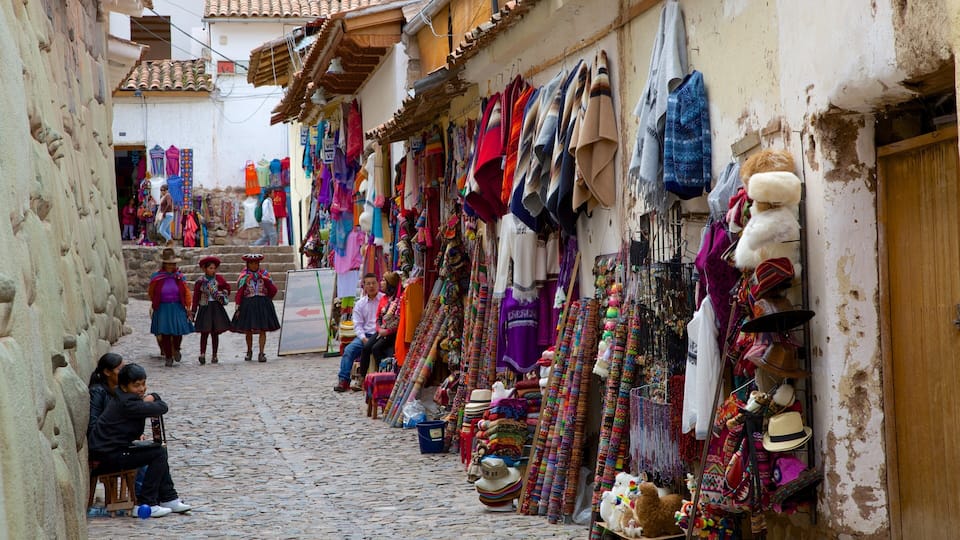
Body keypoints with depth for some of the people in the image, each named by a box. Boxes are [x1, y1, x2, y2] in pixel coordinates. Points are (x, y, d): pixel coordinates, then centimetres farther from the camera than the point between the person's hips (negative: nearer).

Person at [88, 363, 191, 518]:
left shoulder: (122, 399, 13)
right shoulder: (126, 403, -21)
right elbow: (162, 408, -22)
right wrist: (152, 399, 0)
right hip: (106, 457, -11)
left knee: (159, 449, 17)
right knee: (159, 453, -13)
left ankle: (169, 499, 20)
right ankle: (146, 504, -10)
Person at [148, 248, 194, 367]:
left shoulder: (180, 277, 1)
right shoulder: (156, 277, -1)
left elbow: (186, 292, 6)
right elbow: (150, 292, 14)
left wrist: (187, 306, 0)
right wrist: (156, 303, 20)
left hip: (178, 308, 0)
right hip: (163, 309, 0)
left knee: (178, 331, -6)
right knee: (164, 333, -1)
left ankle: (176, 349, 25)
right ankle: (168, 357, 11)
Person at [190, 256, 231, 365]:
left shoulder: (218, 278, 2)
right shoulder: (200, 281, -3)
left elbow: (227, 287, 17)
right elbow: (196, 297, -1)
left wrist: (223, 295, 0)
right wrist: (193, 312, -2)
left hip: (216, 308, 2)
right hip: (204, 308, -2)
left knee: (215, 333, 7)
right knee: (204, 332, -8)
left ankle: (214, 356, 13)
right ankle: (202, 354, -11)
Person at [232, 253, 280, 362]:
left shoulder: (264, 273, 5)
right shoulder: (244, 276, 3)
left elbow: (273, 290, 2)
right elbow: (239, 293, -1)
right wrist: (238, 308, -6)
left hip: (263, 304, 0)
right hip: (248, 304, 0)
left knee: (262, 330, -4)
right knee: (248, 329, 6)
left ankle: (261, 353, 0)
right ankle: (249, 351, 25)